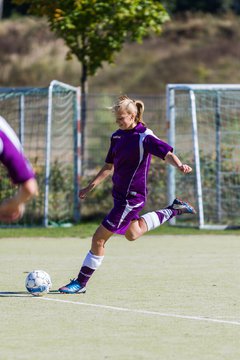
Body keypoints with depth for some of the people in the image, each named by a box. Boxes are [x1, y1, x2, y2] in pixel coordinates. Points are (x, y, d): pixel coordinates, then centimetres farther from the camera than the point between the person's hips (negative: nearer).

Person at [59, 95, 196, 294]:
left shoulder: (144, 137, -17)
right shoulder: (117, 136, 7)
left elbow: (167, 153, -27)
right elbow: (109, 167, 17)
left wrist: (180, 165, -47)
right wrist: (90, 187, 14)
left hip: (131, 198, -10)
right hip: (120, 194, 10)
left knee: (99, 238, -8)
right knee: (132, 234, 29)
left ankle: (81, 282, 3)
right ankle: (174, 210, 37)